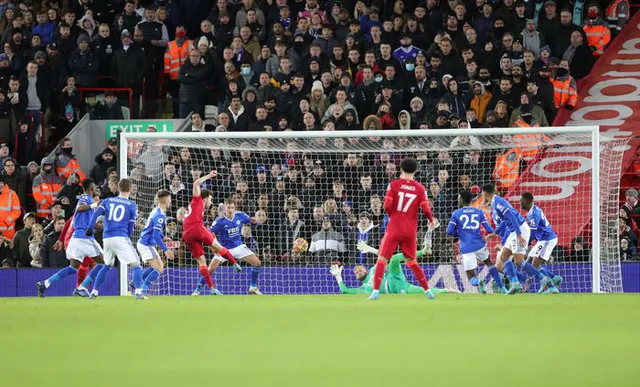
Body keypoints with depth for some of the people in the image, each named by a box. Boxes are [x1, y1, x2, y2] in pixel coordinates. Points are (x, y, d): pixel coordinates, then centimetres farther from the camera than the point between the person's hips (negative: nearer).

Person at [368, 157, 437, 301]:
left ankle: (376, 291, -14)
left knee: (382, 259, -1)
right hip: (410, 231, 3)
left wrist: (392, 215, 10)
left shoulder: (394, 184, -3)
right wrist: (432, 220, 15)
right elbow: (425, 208, -5)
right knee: (411, 262, 18)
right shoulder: (420, 188, 2)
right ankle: (428, 291, 16)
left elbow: (387, 205, -11)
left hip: (394, 229, -3)